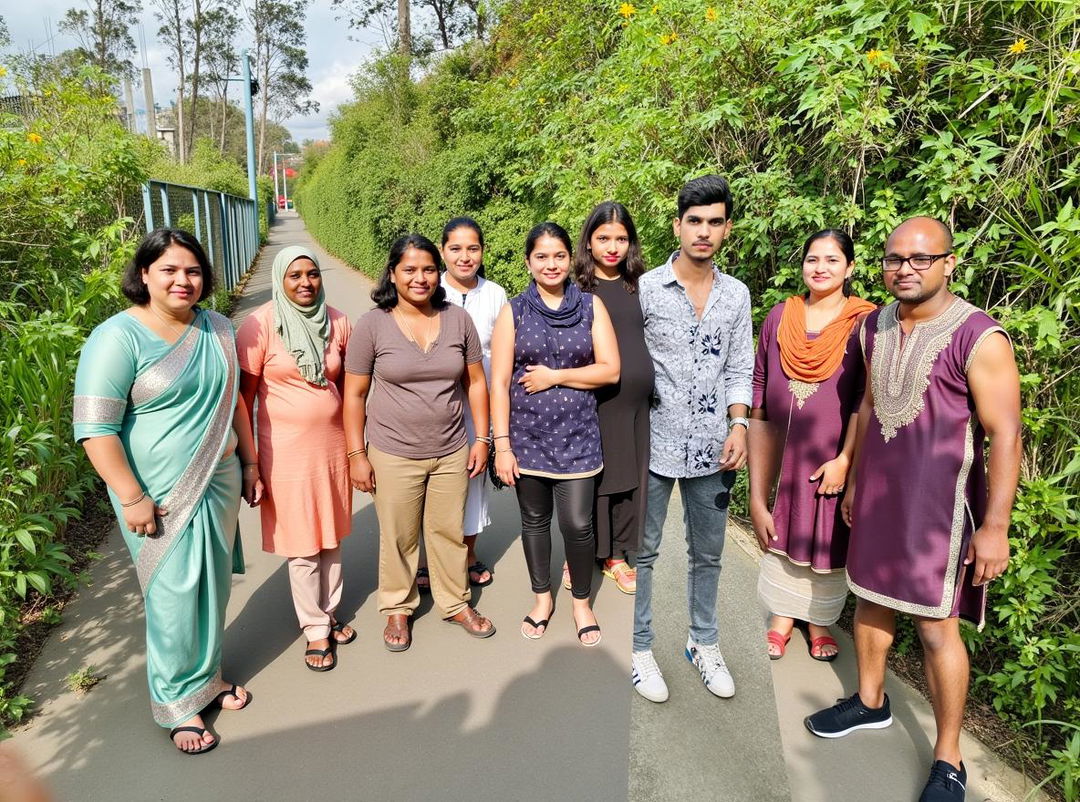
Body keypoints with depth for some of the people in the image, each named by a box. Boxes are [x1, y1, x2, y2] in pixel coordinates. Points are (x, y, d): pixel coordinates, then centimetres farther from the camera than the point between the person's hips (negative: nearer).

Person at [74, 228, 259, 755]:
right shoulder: (118, 338, -15)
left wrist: (249, 463, 13)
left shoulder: (218, 329, 4)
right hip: (159, 495, -5)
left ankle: (206, 675, 38)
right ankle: (177, 701, 26)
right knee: (174, 597, 5)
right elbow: (95, 427, -16)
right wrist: (132, 498, -17)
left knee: (213, 587, 16)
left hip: (217, 483, 6)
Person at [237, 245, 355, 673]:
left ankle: (329, 613, 34)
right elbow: (244, 394, -7)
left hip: (333, 444, 4)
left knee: (332, 536, 15)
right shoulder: (260, 325, -10)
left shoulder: (337, 322, 0)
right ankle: (315, 629, 24)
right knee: (302, 545, 7)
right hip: (286, 450, -3)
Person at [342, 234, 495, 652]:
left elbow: (475, 382, 5)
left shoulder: (458, 319, -1)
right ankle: (397, 608, 35)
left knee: (449, 532, 16)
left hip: (451, 452, 2)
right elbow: (354, 395, -4)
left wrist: (482, 438, 3)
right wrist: (357, 454, -6)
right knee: (398, 538, 12)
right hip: (393, 455, -2)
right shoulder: (372, 324, -8)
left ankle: (456, 602, 37)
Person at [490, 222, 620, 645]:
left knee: (577, 524, 0)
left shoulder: (591, 306, 2)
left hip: (576, 436, 0)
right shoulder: (513, 312, 0)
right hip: (527, 436, 1)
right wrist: (501, 444, -8)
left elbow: (610, 370, -3)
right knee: (534, 520, 13)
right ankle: (542, 597, 36)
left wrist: (555, 376, -12)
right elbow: (499, 383, -3)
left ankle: (582, 600, 26)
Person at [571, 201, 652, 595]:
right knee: (589, 478, 4)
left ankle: (616, 556, 27)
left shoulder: (639, 286, 10)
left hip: (635, 401, 5)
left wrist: (657, 390, 14)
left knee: (629, 477, 11)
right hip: (592, 401, -4)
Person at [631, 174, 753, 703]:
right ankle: (640, 648, 27)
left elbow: (739, 370, 10)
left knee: (707, 555, 16)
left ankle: (704, 643, 36)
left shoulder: (737, 294, 6)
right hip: (653, 445, -3)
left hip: (712, 449, 3)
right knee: (641, 552, 9)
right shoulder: (644, 289, -6)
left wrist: (739, 426, -3)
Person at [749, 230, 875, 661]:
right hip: (781, 445, 2)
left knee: (828, 541, 10)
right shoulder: (780, 316, 3)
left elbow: (866, 398, -7)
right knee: (781, 531, 11)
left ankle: (819, 621, 31)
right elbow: (760, 385, 6)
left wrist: (845, 459, -12)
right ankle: (781, 618, 29)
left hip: (832, 454, -2)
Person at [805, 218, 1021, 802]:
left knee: (936, 626, 2)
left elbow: (1005, 436, -15)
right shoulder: (875, 327, 4)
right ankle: (870, 702, 40)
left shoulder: (978, 338, -16)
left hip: (939, 505, -6)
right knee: (871, 598, 17)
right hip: (877, 496, 6)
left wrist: (994, 526, -17)